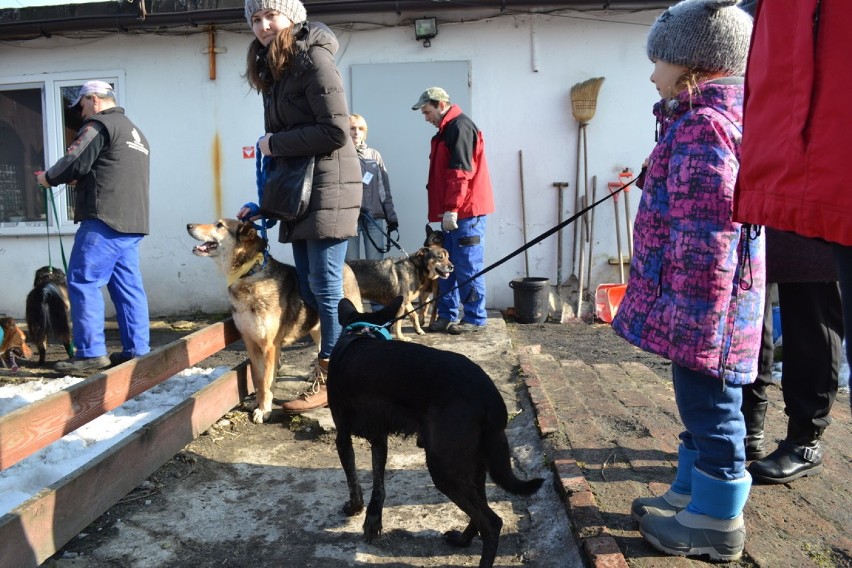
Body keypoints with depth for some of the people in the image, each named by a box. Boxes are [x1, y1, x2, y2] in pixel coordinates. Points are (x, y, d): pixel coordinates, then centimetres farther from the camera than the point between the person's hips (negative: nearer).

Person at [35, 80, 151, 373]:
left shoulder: (100, 124, -3)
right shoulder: (135, 132, 26)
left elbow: (75, 162, -9)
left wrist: (48, 177, 9)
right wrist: (82, 181, 20)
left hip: (104, 219, -9)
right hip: (132, 220, 9)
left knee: (83, 282, -6)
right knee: (128, 286, 7)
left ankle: (91, 353, -7)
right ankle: (137, 350, 7)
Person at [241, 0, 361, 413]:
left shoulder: (313, 59, -9)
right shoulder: (272, 68, 17)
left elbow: (336, 131, -19)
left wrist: (274, 144, -11)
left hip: (328, 190, -9)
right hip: (297, 193, 9)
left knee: (325, 287, -5)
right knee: (308, 289, 8)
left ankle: (331, 380, 5)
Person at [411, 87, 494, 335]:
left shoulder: (460, 126, -11)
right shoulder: (448, 129, 20)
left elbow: (460, 172, -20)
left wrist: (451, 208, -22)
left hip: (465, 211, -10)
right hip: (453, 211, 10)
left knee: (467, 267, -5)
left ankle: (475, 318, 4)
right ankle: (447, 315, 18)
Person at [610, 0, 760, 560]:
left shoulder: (702, 126, -18)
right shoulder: (719, 116, 15)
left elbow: (706, 235, -24)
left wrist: (691, 313, -23)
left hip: (704, 304, -11)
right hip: (703, 303, 11)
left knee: (709, 404, 2)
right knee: (703, 402, 19)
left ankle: (715, 522, 17)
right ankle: (693, 494, 34)